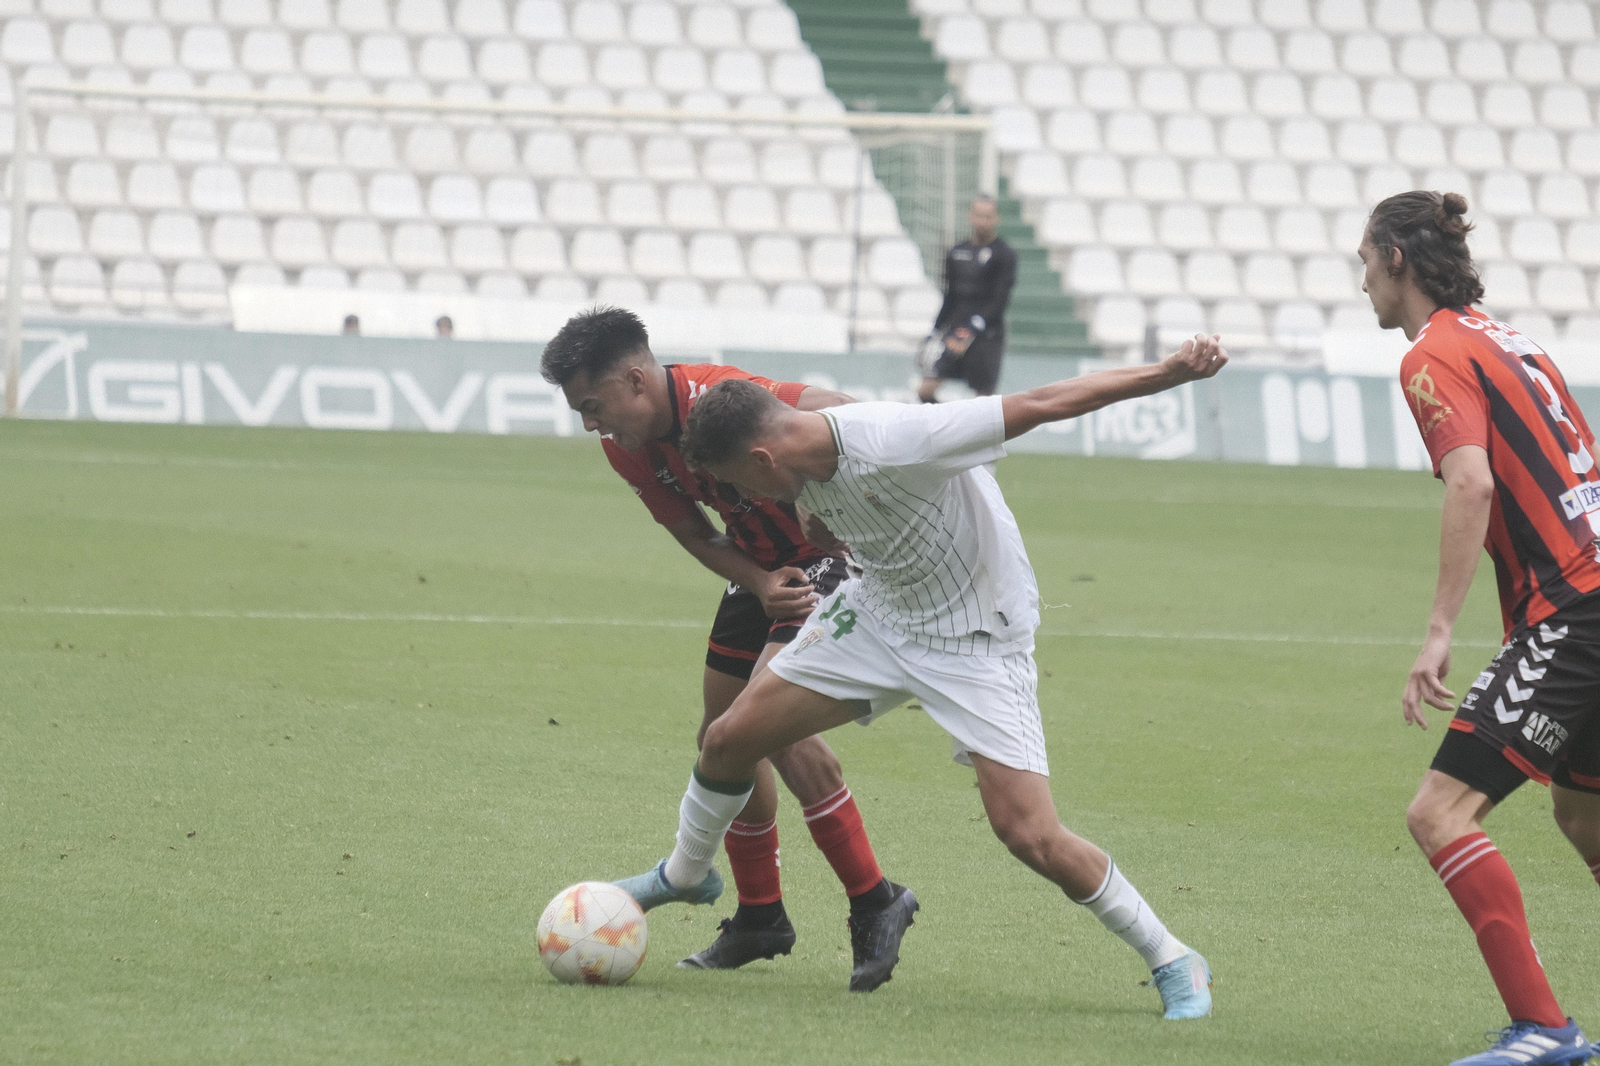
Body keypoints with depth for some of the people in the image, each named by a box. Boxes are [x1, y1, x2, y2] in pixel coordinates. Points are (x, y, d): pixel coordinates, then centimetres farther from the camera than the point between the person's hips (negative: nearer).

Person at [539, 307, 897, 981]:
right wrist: (760, 585, -16)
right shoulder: (625, 447, -6)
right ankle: (759, 919, 25)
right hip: (761, 566, 9)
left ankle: (873, 903, -15)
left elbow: (854, 420, -29)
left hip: (836, 552, -9)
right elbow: (693, 532, 2)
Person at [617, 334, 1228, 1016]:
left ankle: (1173, 964, 1)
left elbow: (1040, 404, -32)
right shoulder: (804, 473, -8)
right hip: (876, 616, 7)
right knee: (730, 737, 4)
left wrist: (1172, 373, -35)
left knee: (1030, 834, -17)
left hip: (977, 639, -7)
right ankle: (682, 877, 33)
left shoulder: (898, 442, -33)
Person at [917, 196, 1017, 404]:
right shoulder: (957, 253, 13)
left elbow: (999, 300, -12)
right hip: (955, 336, 5)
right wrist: (936, 331, 17)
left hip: (986, 339, -5)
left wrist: (973, 331, -21)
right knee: (926, 390, -6)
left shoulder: (1004, 255, -4)